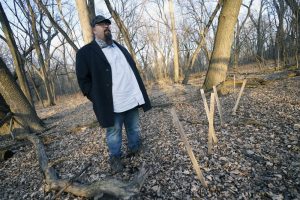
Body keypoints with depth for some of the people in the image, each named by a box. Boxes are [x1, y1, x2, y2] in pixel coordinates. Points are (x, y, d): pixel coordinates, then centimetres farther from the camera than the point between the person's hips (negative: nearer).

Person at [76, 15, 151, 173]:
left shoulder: (120, 47, 18)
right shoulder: (85, 52, -2)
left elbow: (133, 69, 19)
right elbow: (83, 79, -4)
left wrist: (140, 93, 11)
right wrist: (97, 99, -10)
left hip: (133, 99, 6)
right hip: (112, 104, -5)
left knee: (134, 129, 18)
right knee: (114, 133, 8)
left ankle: (135, 150, 40)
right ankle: (115, 157, 31)